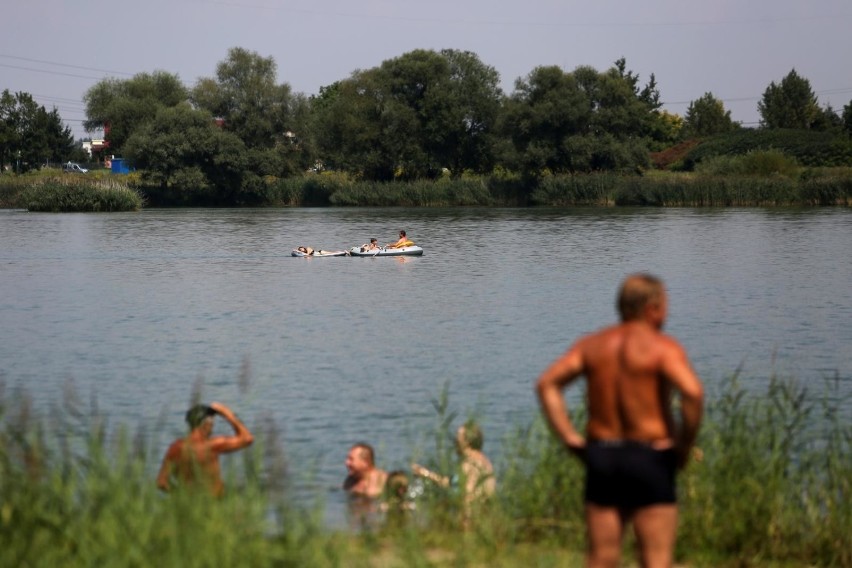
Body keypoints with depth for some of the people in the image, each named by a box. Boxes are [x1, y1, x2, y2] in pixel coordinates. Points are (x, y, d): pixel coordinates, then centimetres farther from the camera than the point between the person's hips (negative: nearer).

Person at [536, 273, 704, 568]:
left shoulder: (591, 345, 8)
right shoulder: (663, 347, -7)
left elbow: (547, 383, 0)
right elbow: (693, 392, -22)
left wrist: (571, 439, 0)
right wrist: (685, 446, -10)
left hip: (600, 455, 5)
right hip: (650, 457, -5)